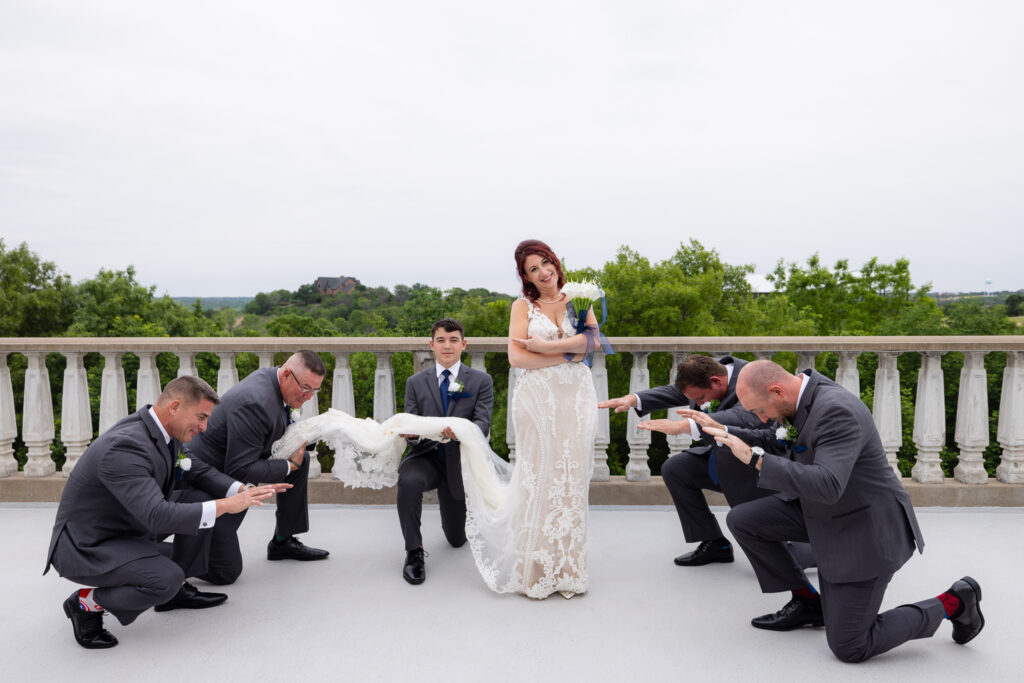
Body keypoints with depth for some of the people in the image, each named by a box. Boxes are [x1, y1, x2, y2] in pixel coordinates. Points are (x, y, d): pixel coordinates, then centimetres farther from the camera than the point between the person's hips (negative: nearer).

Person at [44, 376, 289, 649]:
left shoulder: (164, 431, -5)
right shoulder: (125, 446, -32)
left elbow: (197, 471, 7)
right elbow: (157, 516, -39)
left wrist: (243, 491, -10)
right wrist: (225, 506, -33)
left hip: (130, 527, 9)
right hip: (87, 547, -9)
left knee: (206, 497, 1)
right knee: (166, 579, -30)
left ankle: (178, 590, 12)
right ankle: (86, 603, -2)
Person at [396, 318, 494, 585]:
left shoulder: (481, 380, -2)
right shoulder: (415, 382, 3)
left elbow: (482, 425, -14)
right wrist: (412, 434, -29)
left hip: (459, 462, 0)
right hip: (426, 456, 0)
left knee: (457, 539, 11)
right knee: (408, 481, -37)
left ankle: (452, 515, 49)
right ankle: (414, 552, -19)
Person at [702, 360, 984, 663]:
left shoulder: (836, 410, -31)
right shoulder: (804, 393, -3)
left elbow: (827, 486, -40)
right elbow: (779, 446, 14)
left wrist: (754, 458, -37)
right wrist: (725, 433, 5)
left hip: (866, 530, -9)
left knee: (848, 647, -3)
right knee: (741, 520, -2)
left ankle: (953, 603, 13)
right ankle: (807, 602, 13)